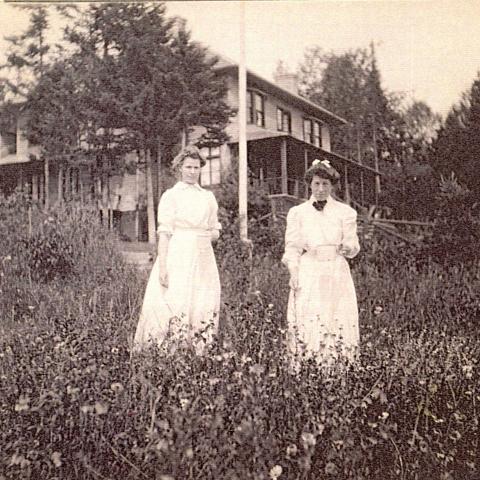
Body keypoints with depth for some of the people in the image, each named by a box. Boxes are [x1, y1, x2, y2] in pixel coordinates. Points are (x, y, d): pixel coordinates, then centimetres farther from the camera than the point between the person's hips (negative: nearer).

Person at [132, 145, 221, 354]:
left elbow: (215, 230, 22)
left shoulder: (208, 197, 15)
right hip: (177, 257, -4)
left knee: (203, 308, 2)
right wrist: (162, 266, -13)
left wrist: (213, 234, 0)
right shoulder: (170, 195, 2)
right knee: (174, 304, -11)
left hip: (203, 259, 5)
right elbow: (164, 233, -5)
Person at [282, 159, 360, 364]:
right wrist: (293, 274, -5)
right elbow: (292, 248, 7)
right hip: (308, 275, 0)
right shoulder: (297, 212, 10)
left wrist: (348, 247, -16)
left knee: (339, 323, -5)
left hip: (337, 275, 1)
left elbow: (353, 246, 7)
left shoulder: (345, 212, 9)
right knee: (306, 323, -8)